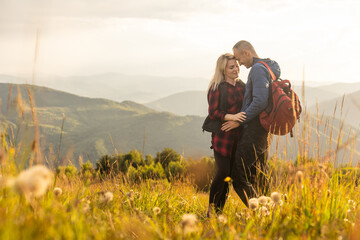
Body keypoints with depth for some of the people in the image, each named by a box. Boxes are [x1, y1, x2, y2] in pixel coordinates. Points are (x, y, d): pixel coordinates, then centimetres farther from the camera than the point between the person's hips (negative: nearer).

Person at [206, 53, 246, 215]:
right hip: (222, 136, -6)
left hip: (238, 135, 6)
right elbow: (212, 112, -12)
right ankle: (211, 209, 1)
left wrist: (238, 121, -3)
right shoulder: (217, 87, -6)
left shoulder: (241, 86, 12)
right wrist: (232, 116, -24)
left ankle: (220, 210, 13)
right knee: (223, 172, -12)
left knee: (232, 173, 5)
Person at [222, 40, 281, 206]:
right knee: (260, 176, 14)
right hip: (263, 130, 11)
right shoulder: (269, 69, 19)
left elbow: (260, 102, -24)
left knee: (239, 178, -10)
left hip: (254, 129, -11)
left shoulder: (258, 69, -13)